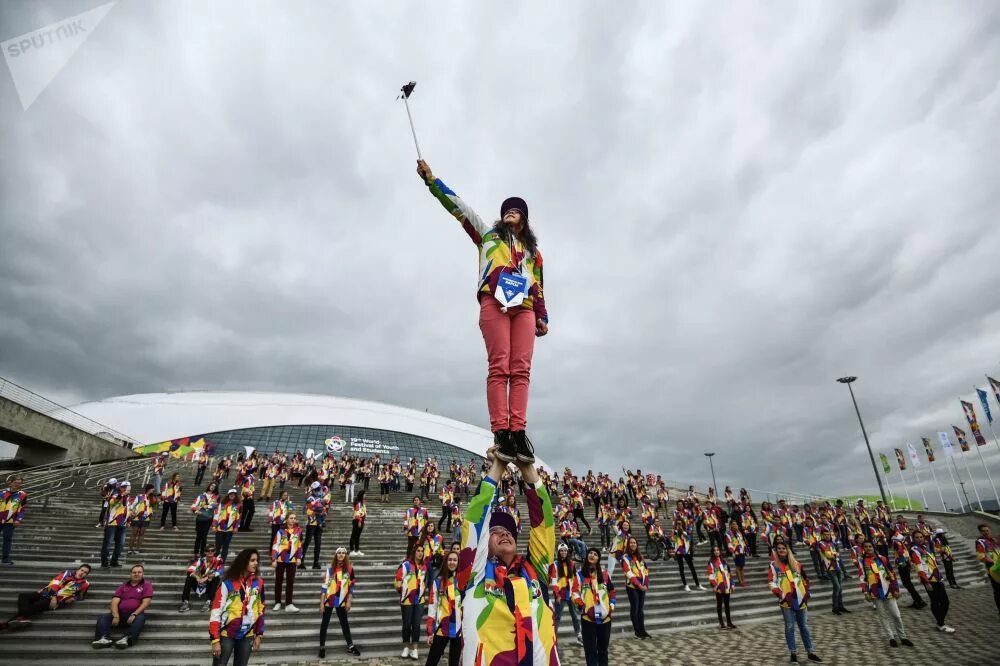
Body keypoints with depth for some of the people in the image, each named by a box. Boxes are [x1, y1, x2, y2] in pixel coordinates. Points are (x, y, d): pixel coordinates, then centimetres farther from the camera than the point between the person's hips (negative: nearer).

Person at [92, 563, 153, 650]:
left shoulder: (147, 584, 5)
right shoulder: (123, 586, 15)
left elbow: (145, 602, -5)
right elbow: (115, 602, 4)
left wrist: (134, 614, -17)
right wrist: (116, 616, -13)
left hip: (136, 614, -4)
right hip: (120, 613, 4)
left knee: (140, 618, -35)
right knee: (103, 618, -19)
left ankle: (126, 639, -53)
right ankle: (104, 638, -42)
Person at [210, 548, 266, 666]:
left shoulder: (258, 582, 0)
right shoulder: (228, 583, -15)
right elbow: (216, 611, -13)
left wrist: (259, 635, 9)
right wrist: (215, 640, -14)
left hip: (247, 635, 4)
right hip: (226, 634, -4)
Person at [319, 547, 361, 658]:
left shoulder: (349, 569, -2)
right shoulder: (330, 569, -4)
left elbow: (351, 586, 1)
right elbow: (324, 586, -5)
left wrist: (349, 601, -3)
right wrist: (321, 603, -8)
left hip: (341, 601, 1)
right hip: (329, 601, -1)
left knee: (344, 623, 10)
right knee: (325, 623, 6)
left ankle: (350, 646, 19)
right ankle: (322, 647, 18)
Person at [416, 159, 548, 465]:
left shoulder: (533, 250, 33)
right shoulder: (488, 234, 27)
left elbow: (537, 284, 25)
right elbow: (458, 206, 20)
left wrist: (542, 316, 11)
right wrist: (431, 180, 13)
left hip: (525, 308, 3)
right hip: (494, 302, -3)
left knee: (521, 370, -11)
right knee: (499, 367, -16)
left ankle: (518, 432, -17)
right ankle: (501, 434, -21)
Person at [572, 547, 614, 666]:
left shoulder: (605, 574, 9)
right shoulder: (580, 574, 0)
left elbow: (612, 591, 17)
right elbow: (575, 593, -4)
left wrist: (612, 606, 8)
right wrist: (582, 606, -15)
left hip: (605, 616, 3)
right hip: (588, 617, -3)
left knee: (603, 647, 14)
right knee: (590, 648, 0)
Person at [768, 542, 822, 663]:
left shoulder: (796, 563, 10)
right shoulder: (773, 565, -3)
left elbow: (804, 579, 18)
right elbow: (771, 583, -6)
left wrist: (806, 593, 9)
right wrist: (781, 594, -15)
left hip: (800, 599, 4)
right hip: (787, 601, -4)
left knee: (804, 626, 11)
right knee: (790, 627, 2)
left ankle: (810, 652, 21)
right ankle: (793, 653, 11)